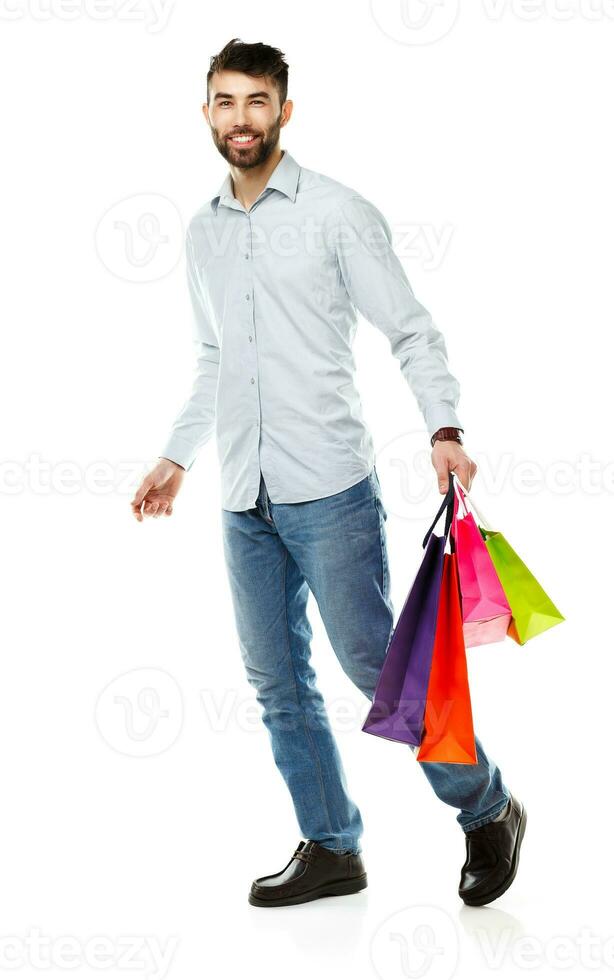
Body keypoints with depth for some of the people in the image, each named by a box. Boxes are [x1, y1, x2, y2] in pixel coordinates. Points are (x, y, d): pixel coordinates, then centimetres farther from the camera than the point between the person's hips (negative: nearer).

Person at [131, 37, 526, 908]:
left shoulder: (339, 213, -3)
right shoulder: (203, 233, 14)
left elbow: (412, 332, -5)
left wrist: (444, 428, -19)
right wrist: (176, 456, 22)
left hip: (330, 490, -6)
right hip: (244, 501, 6)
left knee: (375, 665, -3)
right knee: (278, 686, 8)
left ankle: (488, 810, 15)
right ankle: (330, 848, 21)